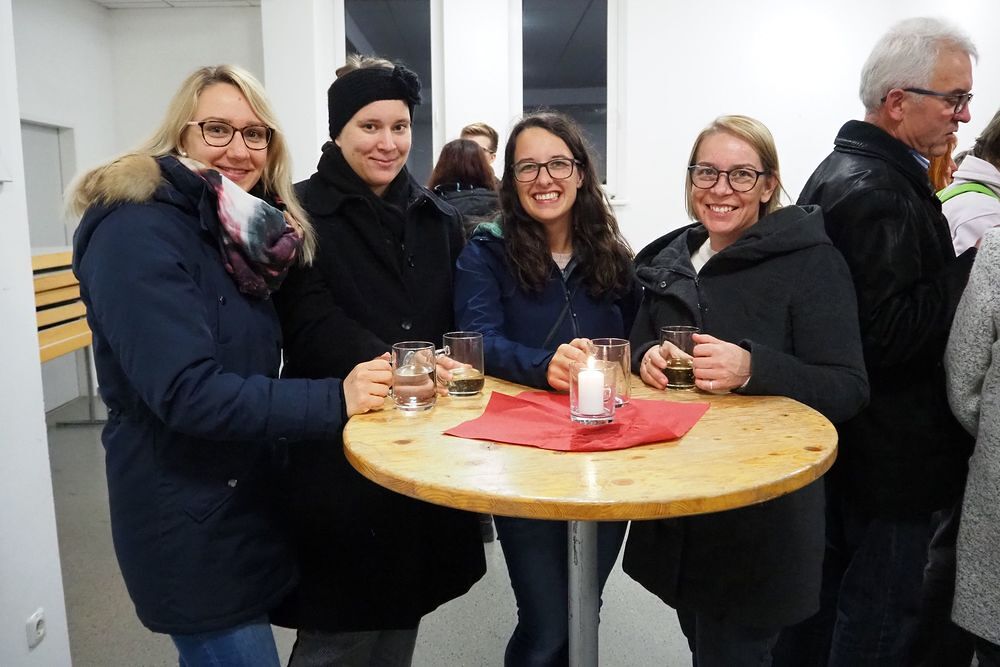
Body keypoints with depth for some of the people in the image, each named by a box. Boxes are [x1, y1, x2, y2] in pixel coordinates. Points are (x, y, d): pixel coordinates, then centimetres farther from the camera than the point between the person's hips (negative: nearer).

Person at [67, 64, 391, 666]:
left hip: (249, 499, 8)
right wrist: (335, 400, -30)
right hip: (190, 523, -8)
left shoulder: (241, 232, 8)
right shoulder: (136, 233, -18)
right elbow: (185, 392, -27)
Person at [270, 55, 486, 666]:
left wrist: (453, 374, -6)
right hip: (338, 453, -4)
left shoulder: (438, 218, 11)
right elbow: (311, 324, -15)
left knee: (402, 617, 18)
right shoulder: (301, 215, -4)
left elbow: (458, 323, 13)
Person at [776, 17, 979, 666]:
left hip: (838, 440, 10)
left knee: (822, 597, 22)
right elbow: (889, 334, -26)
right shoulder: (878, 192, -21)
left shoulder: (844, 169, 11)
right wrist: (974, 261, -19)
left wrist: (948, 236, 10)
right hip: (891, 456, -10)